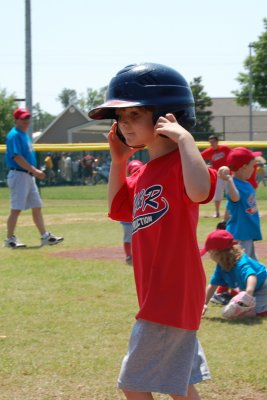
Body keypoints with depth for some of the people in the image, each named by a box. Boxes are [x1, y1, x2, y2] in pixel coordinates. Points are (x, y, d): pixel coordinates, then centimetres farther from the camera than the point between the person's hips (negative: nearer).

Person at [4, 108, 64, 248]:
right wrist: (34, 170, -23)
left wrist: (36, 171, 11)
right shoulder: (14, 135, -12)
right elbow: (17, 157, -22)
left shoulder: (25, 135, 18)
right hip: (19, 175, -10)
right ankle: (10, 239, 0)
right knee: (16, 209, -6)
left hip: (29, 176, 10)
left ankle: (45, 236, 14)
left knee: (37, 207, 10)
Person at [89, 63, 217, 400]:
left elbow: (199, 190, -40)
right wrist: (118, 160, 14)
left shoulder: (180, 164, -18)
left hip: (172, 295, -10)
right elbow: (119, 208, 24)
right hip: (159, 296, 10)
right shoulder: (145, 172, 12)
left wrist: (184, 137, -31)